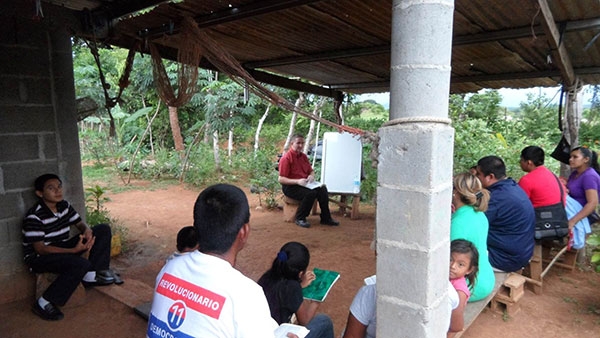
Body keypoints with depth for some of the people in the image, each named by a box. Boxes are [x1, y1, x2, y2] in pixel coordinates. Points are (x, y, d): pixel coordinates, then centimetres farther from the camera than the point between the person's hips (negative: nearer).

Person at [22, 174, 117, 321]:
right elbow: (40, 248, -22)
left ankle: (91, 275, -3)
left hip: (62, 249, 8)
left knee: (103, 229, -3)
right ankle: (44, 303, -19)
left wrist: (87, 230, -16)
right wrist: (74, 250, -31)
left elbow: (80, 223, 11)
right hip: (39, 258, -8)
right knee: (82, 264, -36)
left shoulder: (64, 206, 1)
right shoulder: (34, 217, -20)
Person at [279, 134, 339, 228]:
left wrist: (311, 175, -4)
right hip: (290, 187, -7)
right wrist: (297, 181, -27)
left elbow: (311, 170, 23)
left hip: (304, 184, 7)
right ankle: (300, 218, -12)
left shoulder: (303, 156, 12)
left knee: (322, 189, -15)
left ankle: (326, 218, -5)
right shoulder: (286, 158, -12)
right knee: (310, 193, -31)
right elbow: (281, 179, -16)